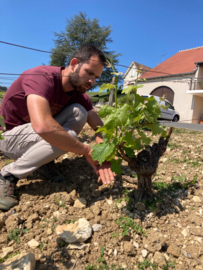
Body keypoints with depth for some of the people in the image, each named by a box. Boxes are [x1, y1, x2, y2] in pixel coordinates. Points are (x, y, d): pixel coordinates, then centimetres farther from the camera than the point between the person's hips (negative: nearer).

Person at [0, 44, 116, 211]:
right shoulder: (42, 77, -30)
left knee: (79, 112, -16)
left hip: (38, 134, 6)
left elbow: (99, 128, -12)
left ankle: (45, 161, -2)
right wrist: (87, 152, -37)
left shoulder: (79, 94, -8)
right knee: (67, 136, -32)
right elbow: (43, 126, -47)